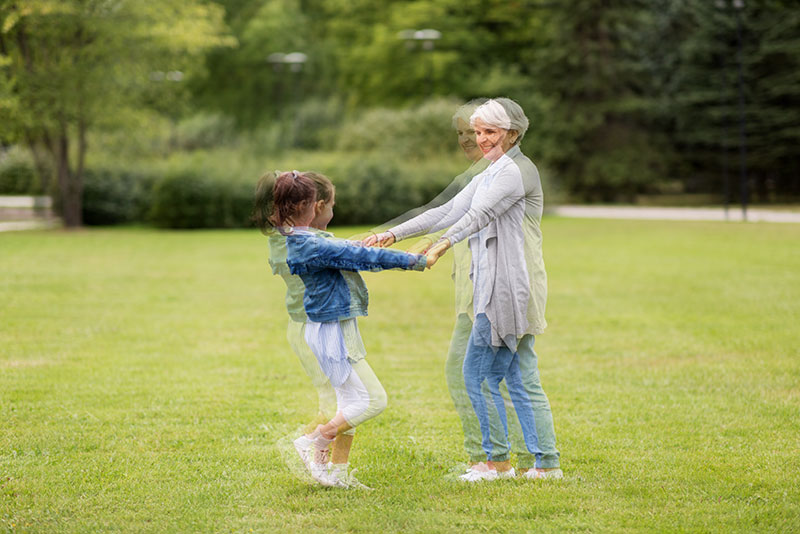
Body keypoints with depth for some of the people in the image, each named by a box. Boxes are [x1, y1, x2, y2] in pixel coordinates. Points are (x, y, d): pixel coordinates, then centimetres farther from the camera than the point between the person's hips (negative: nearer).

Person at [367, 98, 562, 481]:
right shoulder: (492, 174, 20)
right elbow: (448, 212, 19)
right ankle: (547, 463, 9)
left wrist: (443, 245, -40)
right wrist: (394, 234, 12)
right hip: (498, 286, 10)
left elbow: (479, 215, -26)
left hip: (509, 286, -10)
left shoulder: (517, 170, -10)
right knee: (519, 378, 8)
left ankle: (495, 461, 0)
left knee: (477, 372, -7)